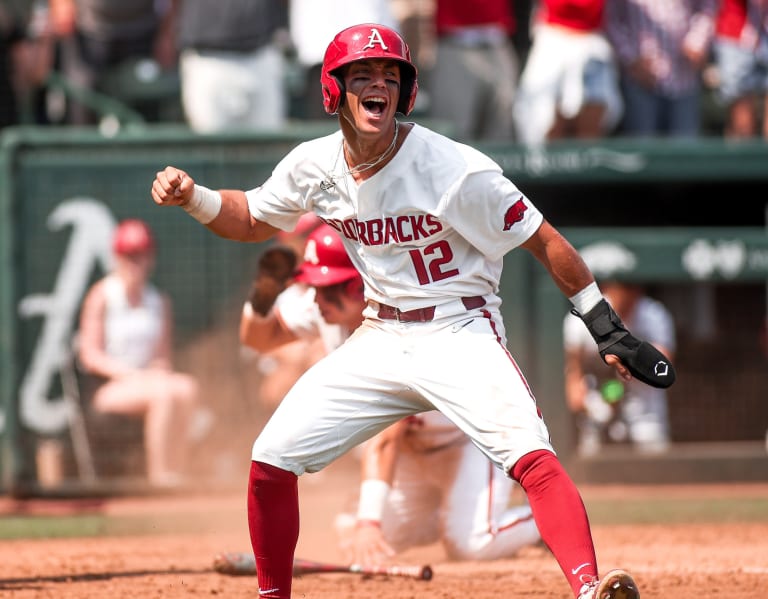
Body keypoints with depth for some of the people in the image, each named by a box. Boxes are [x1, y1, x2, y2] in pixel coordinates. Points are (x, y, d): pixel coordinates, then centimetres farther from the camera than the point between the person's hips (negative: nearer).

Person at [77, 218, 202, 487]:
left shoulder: (160, 301, 15)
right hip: (108, 387, -5)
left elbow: (163, 356, 11)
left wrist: (158, 372, -14)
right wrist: (131, 374, -18)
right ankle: (159, 473, -36)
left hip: (148, 378, 5)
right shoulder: (101, 296, 0)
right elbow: (91, 356, -6)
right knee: (162, 392, -34)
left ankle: (177, 470, -34)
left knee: (187, 388, -29)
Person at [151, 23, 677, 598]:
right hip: (381, 340, 5)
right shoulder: (314, 166, -3)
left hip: (461, 335, -5)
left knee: (530, 454, -29)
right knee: (270, 459, -1)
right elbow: (252, 220, 16)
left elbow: (543, 241, -11)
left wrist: (607, 328, -11)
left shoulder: (454, 169, -18)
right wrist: (193, 197, -4)